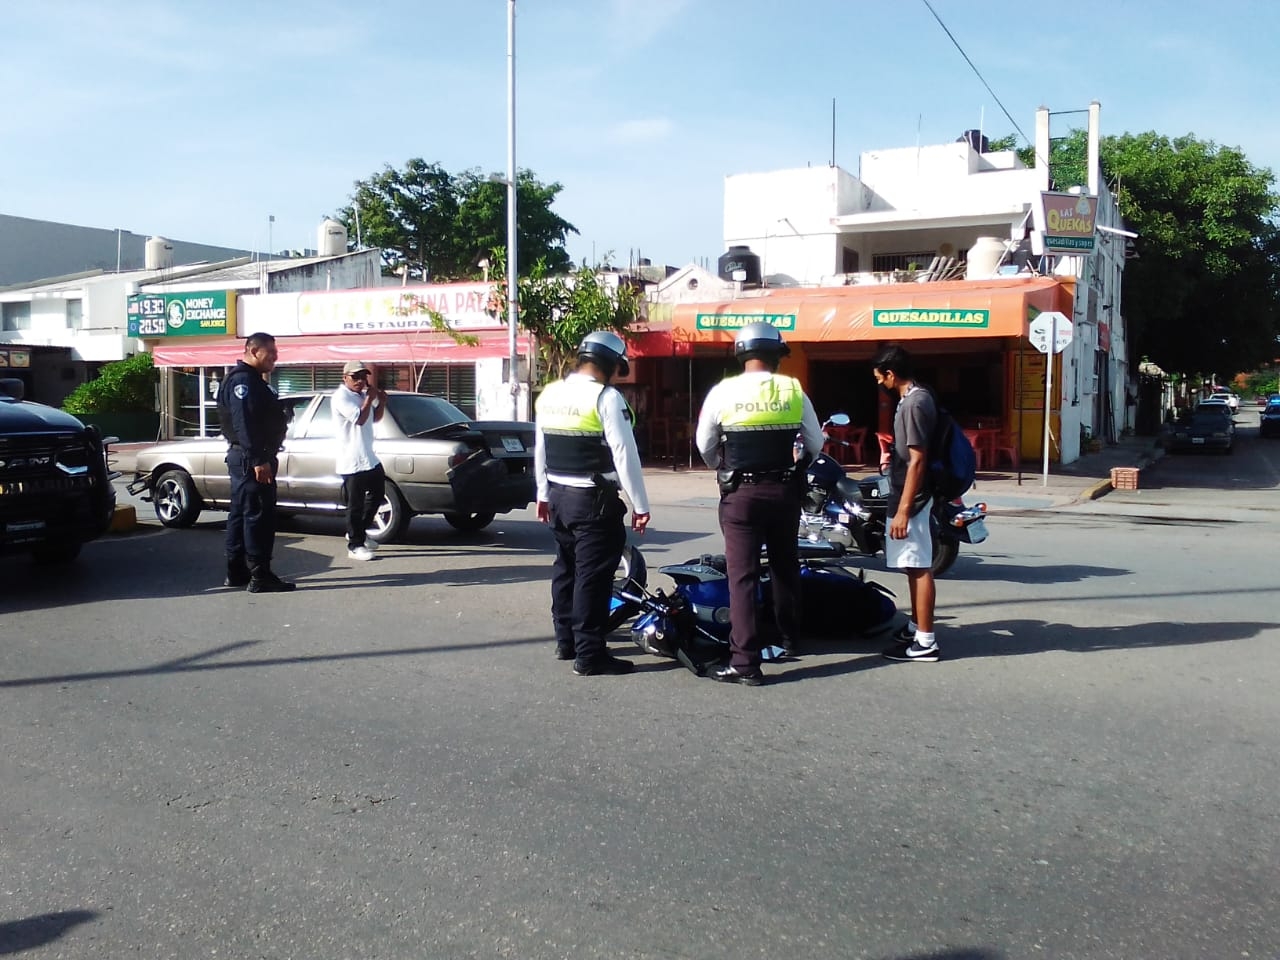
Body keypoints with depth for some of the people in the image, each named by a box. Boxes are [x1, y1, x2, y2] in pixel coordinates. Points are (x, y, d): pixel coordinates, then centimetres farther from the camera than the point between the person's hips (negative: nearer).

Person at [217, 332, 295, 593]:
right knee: (259, 515, -9)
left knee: (241, 513, 13)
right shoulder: (243, 380, -14)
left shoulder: (252, 380, 20)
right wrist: (258, 460, -28)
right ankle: (260, 576, -8)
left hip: (245, 458, 11)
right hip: (251, 458, -11)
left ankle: (236, 572, 20)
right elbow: (244, 423, -24)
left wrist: (262, 457, 21)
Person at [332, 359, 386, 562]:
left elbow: (375, 418, 24)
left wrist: (381, 402, 7)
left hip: (370, 458, 9)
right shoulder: (341, 397, -13)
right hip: (352, 462, -9)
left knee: (377, 494, 20)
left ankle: (359, 532, 34)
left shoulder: (362, 395, 14)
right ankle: (355, 546, 6)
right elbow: (360, 419, -22)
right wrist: (370, 397, -13)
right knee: (355, 505, -3)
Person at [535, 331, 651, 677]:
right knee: (593, 576, -3)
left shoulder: (549, 394, 8)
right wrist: (640, 504, -12)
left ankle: (566, 641, 27)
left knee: (566, 569, 17)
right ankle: (590, 654, 0)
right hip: (594, 500, -8)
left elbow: (540, 450, 14)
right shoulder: (606, 398, -15)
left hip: (558, 496, 8)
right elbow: (625, 455, -17)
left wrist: (544, 494, 22)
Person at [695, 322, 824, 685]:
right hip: (784, 491, 3)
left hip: (740, 492, -3)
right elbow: (815, 444, 9)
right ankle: (789, 637, 35)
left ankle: (745, 662, -6)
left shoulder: (723, 392, -6)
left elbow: (704, 445, 4)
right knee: (785, 566, 21)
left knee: (742, 576, -3)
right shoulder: (794, 390, -1)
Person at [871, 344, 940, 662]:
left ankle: (926, 642, 1)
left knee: (919, 568, -5)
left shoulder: (915, 403, -20)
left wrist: (903, 510, -23)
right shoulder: (913, 398, 11)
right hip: (907, 496, 10)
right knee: (914, 567, 18)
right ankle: (916, 627, 29)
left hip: (910, 500, -10)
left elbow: (918, 461, -23)